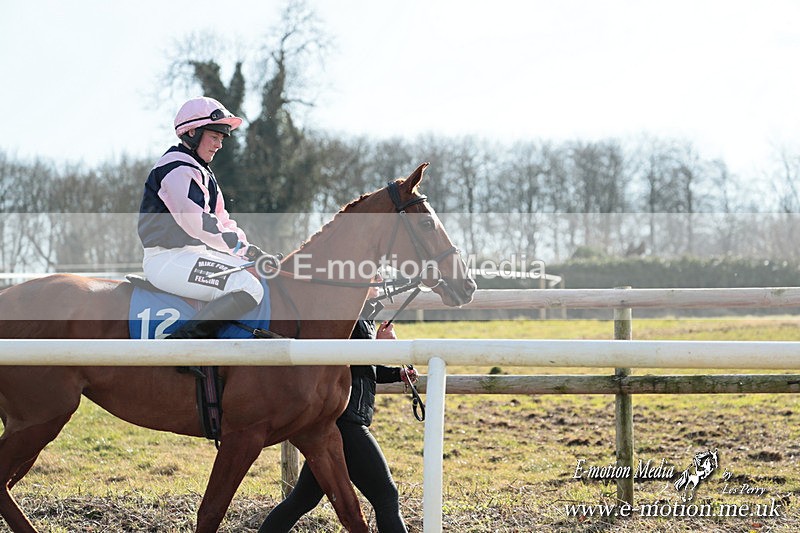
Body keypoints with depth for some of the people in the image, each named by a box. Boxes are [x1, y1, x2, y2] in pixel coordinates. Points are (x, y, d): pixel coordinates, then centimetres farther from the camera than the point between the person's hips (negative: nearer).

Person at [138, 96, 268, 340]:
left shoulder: (201, 172, 22)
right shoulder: (176, 169, -12)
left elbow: (221, 219, 19)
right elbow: (196, 223, -22)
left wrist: (247, 247, 3)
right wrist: (239, 246, -17)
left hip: (195, 253, 11)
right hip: (168, 259, -11)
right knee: (249, 288, -26)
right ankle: (181, 340, -29)